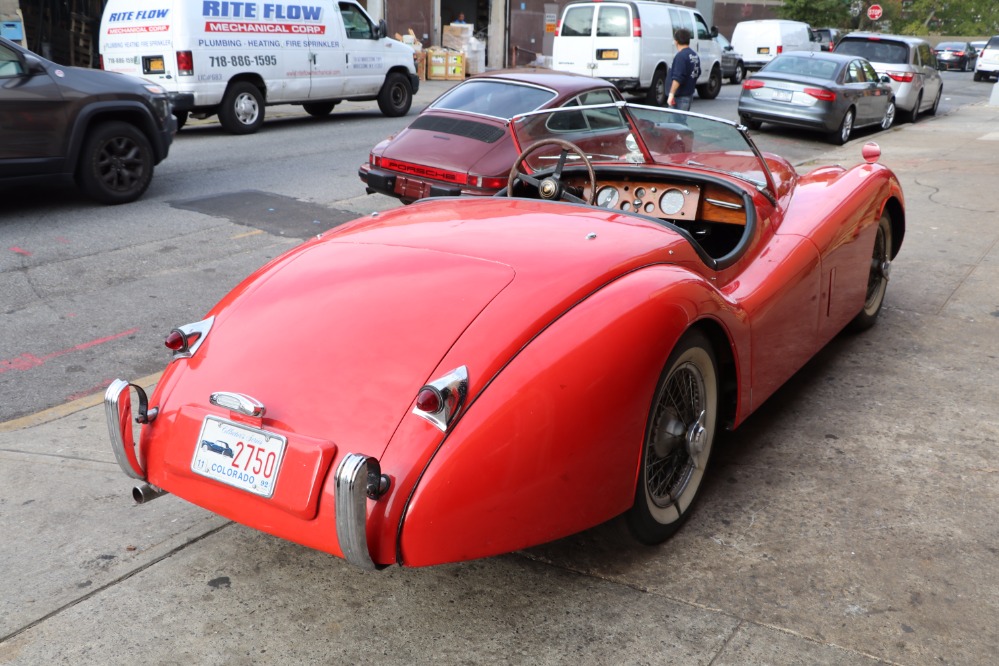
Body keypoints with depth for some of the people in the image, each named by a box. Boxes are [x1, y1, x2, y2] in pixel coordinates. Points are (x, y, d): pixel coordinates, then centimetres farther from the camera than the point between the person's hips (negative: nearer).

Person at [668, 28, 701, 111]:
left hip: (680, 96, -10)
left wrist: (671, 94, -26)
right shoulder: (695, 55, 12)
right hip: (689, 93, 10)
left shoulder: (681, 56, -18)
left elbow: (678, 78, -25)